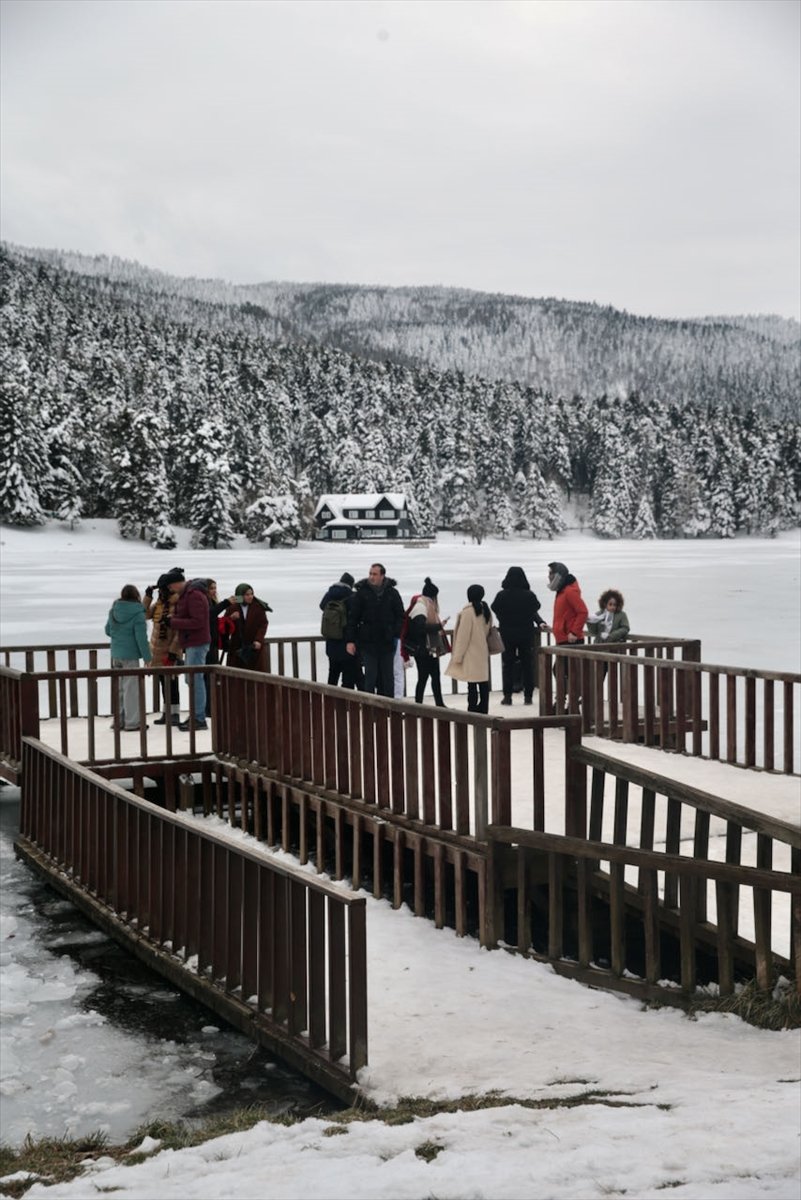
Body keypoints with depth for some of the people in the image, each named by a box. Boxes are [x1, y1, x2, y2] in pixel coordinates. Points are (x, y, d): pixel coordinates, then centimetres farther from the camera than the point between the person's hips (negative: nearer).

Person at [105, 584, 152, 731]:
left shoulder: (113, 611, 5)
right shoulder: (137, 613, -14)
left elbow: (108, 631, 15)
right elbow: (141, 638, -16)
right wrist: (147, 657, -12)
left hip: (116, 655, 7)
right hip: (130, 655, -7)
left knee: (119, 688, 15)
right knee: (131, 688, -1)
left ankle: (119, 720, 20)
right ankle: (132, 722, 2)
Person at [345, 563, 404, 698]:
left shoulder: (392, 593, 4)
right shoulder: (361, 593, -1)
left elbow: (400, 616, 9)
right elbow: (352, 618, -1)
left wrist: (395, 633, -5)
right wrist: (350, 640, -7)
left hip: (387, 643, 2)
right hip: (368, 643, -2)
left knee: (387, 678, 7)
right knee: (370, 677, -3)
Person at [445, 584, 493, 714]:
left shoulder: (468, 611, -14)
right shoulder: (486, 610, 8)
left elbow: (463, 635, -14)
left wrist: (458, 655, -9)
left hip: (471, 654, -7)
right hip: (483, 652, 7)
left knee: (472, 684, -7)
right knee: (483, 682, 9)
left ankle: (472, 711, -7)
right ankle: (483, 709, 13)